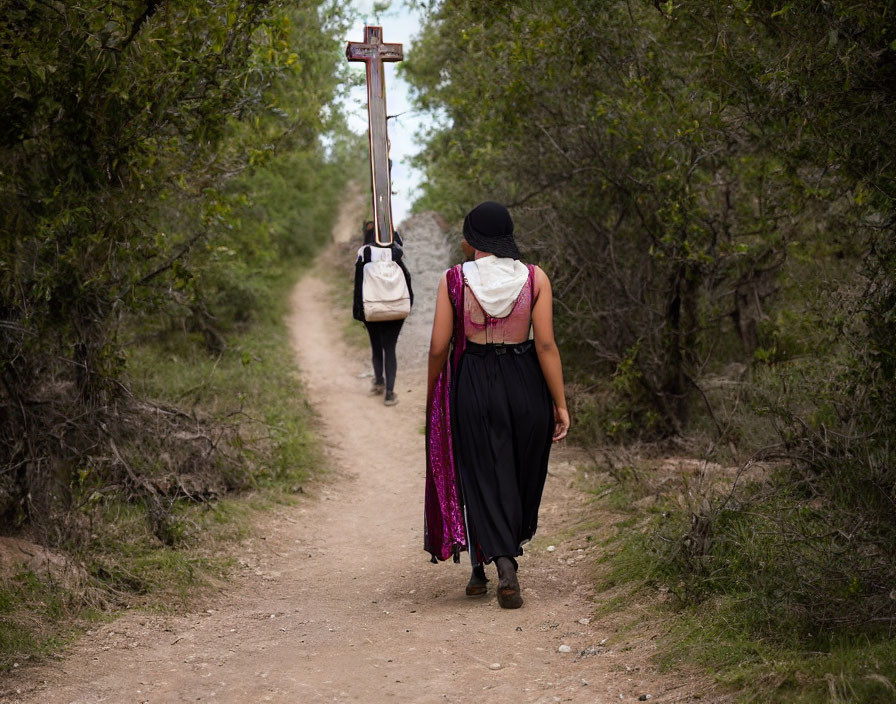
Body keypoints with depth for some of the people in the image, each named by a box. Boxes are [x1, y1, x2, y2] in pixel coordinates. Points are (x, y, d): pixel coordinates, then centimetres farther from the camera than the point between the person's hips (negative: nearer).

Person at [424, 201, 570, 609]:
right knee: (521, 474, 19)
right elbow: (546, 345, -8)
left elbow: (439, 348, -4)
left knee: (483, 477, 6)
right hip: (524, 382, 1)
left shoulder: (454, 280, -6)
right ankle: (505, 551, 32)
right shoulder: (534, 278, -4)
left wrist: (432, 398, 10)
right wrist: (560, 405, -4)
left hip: (472, 386, -1)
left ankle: (502, 564, -9)